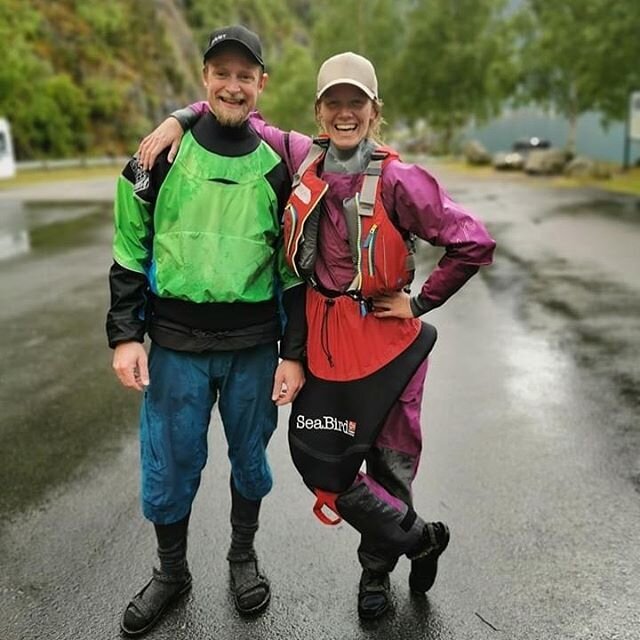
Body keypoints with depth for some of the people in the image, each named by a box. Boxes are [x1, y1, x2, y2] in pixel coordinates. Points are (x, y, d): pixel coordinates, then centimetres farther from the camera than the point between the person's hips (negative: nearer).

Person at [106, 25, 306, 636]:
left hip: (254, 348, 1)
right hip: (175, 345, 0)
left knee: (250, 459, 14)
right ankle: (170, 572, 33)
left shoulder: (277, 167, 2)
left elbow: (294, 269, 4)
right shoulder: (162, 156, 0)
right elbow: (130, 252, 4)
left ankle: (243, 556, 39)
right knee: (168, 466, 8)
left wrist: (293, 352, 0)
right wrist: (125, 335, -3)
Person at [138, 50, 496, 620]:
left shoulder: (399, 180, -13)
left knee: (391, 461, 10)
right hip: (324, 339, 4)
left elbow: (474, 243, -11)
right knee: (320, 459, 7)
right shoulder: (302, 157, 0)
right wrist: (180, 119, -2)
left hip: (386, 338, -4)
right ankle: (420, 538, 31)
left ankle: (377, 570, 38)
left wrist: (421, 302, -7)